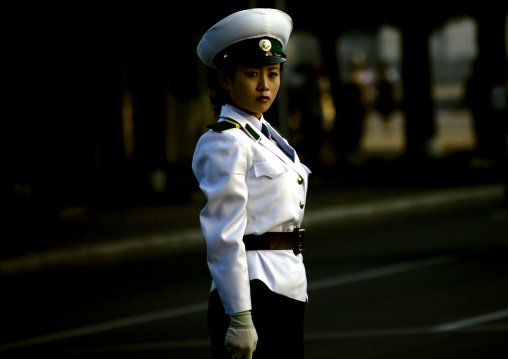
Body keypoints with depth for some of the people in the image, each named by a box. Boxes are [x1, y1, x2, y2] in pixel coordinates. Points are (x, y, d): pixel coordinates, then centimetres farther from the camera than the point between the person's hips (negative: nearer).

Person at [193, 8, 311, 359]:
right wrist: (239, 317, -21)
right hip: (253, 293, -9)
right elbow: (225, 238, -17)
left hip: (287, 291, 9)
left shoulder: (267, 138, 16)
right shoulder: (225, 143, -11)